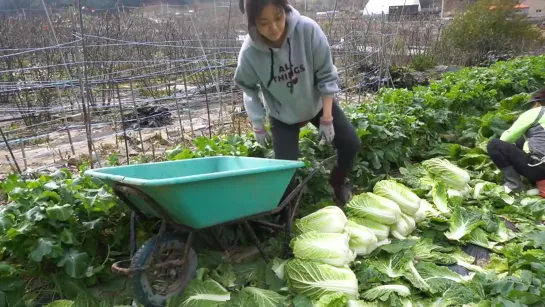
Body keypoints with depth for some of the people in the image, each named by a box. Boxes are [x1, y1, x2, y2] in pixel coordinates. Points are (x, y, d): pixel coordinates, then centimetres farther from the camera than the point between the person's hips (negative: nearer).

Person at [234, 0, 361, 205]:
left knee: (351, 143, 0)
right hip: (283, 114, -1)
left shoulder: (308, 29, -30)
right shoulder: (250, 52, -29)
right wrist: (258, 126, -4)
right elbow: (248, 89, -8)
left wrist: (327, 119, -16)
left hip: (318, 103, 2)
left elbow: (326, 76, -19)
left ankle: (338, 183, 30)